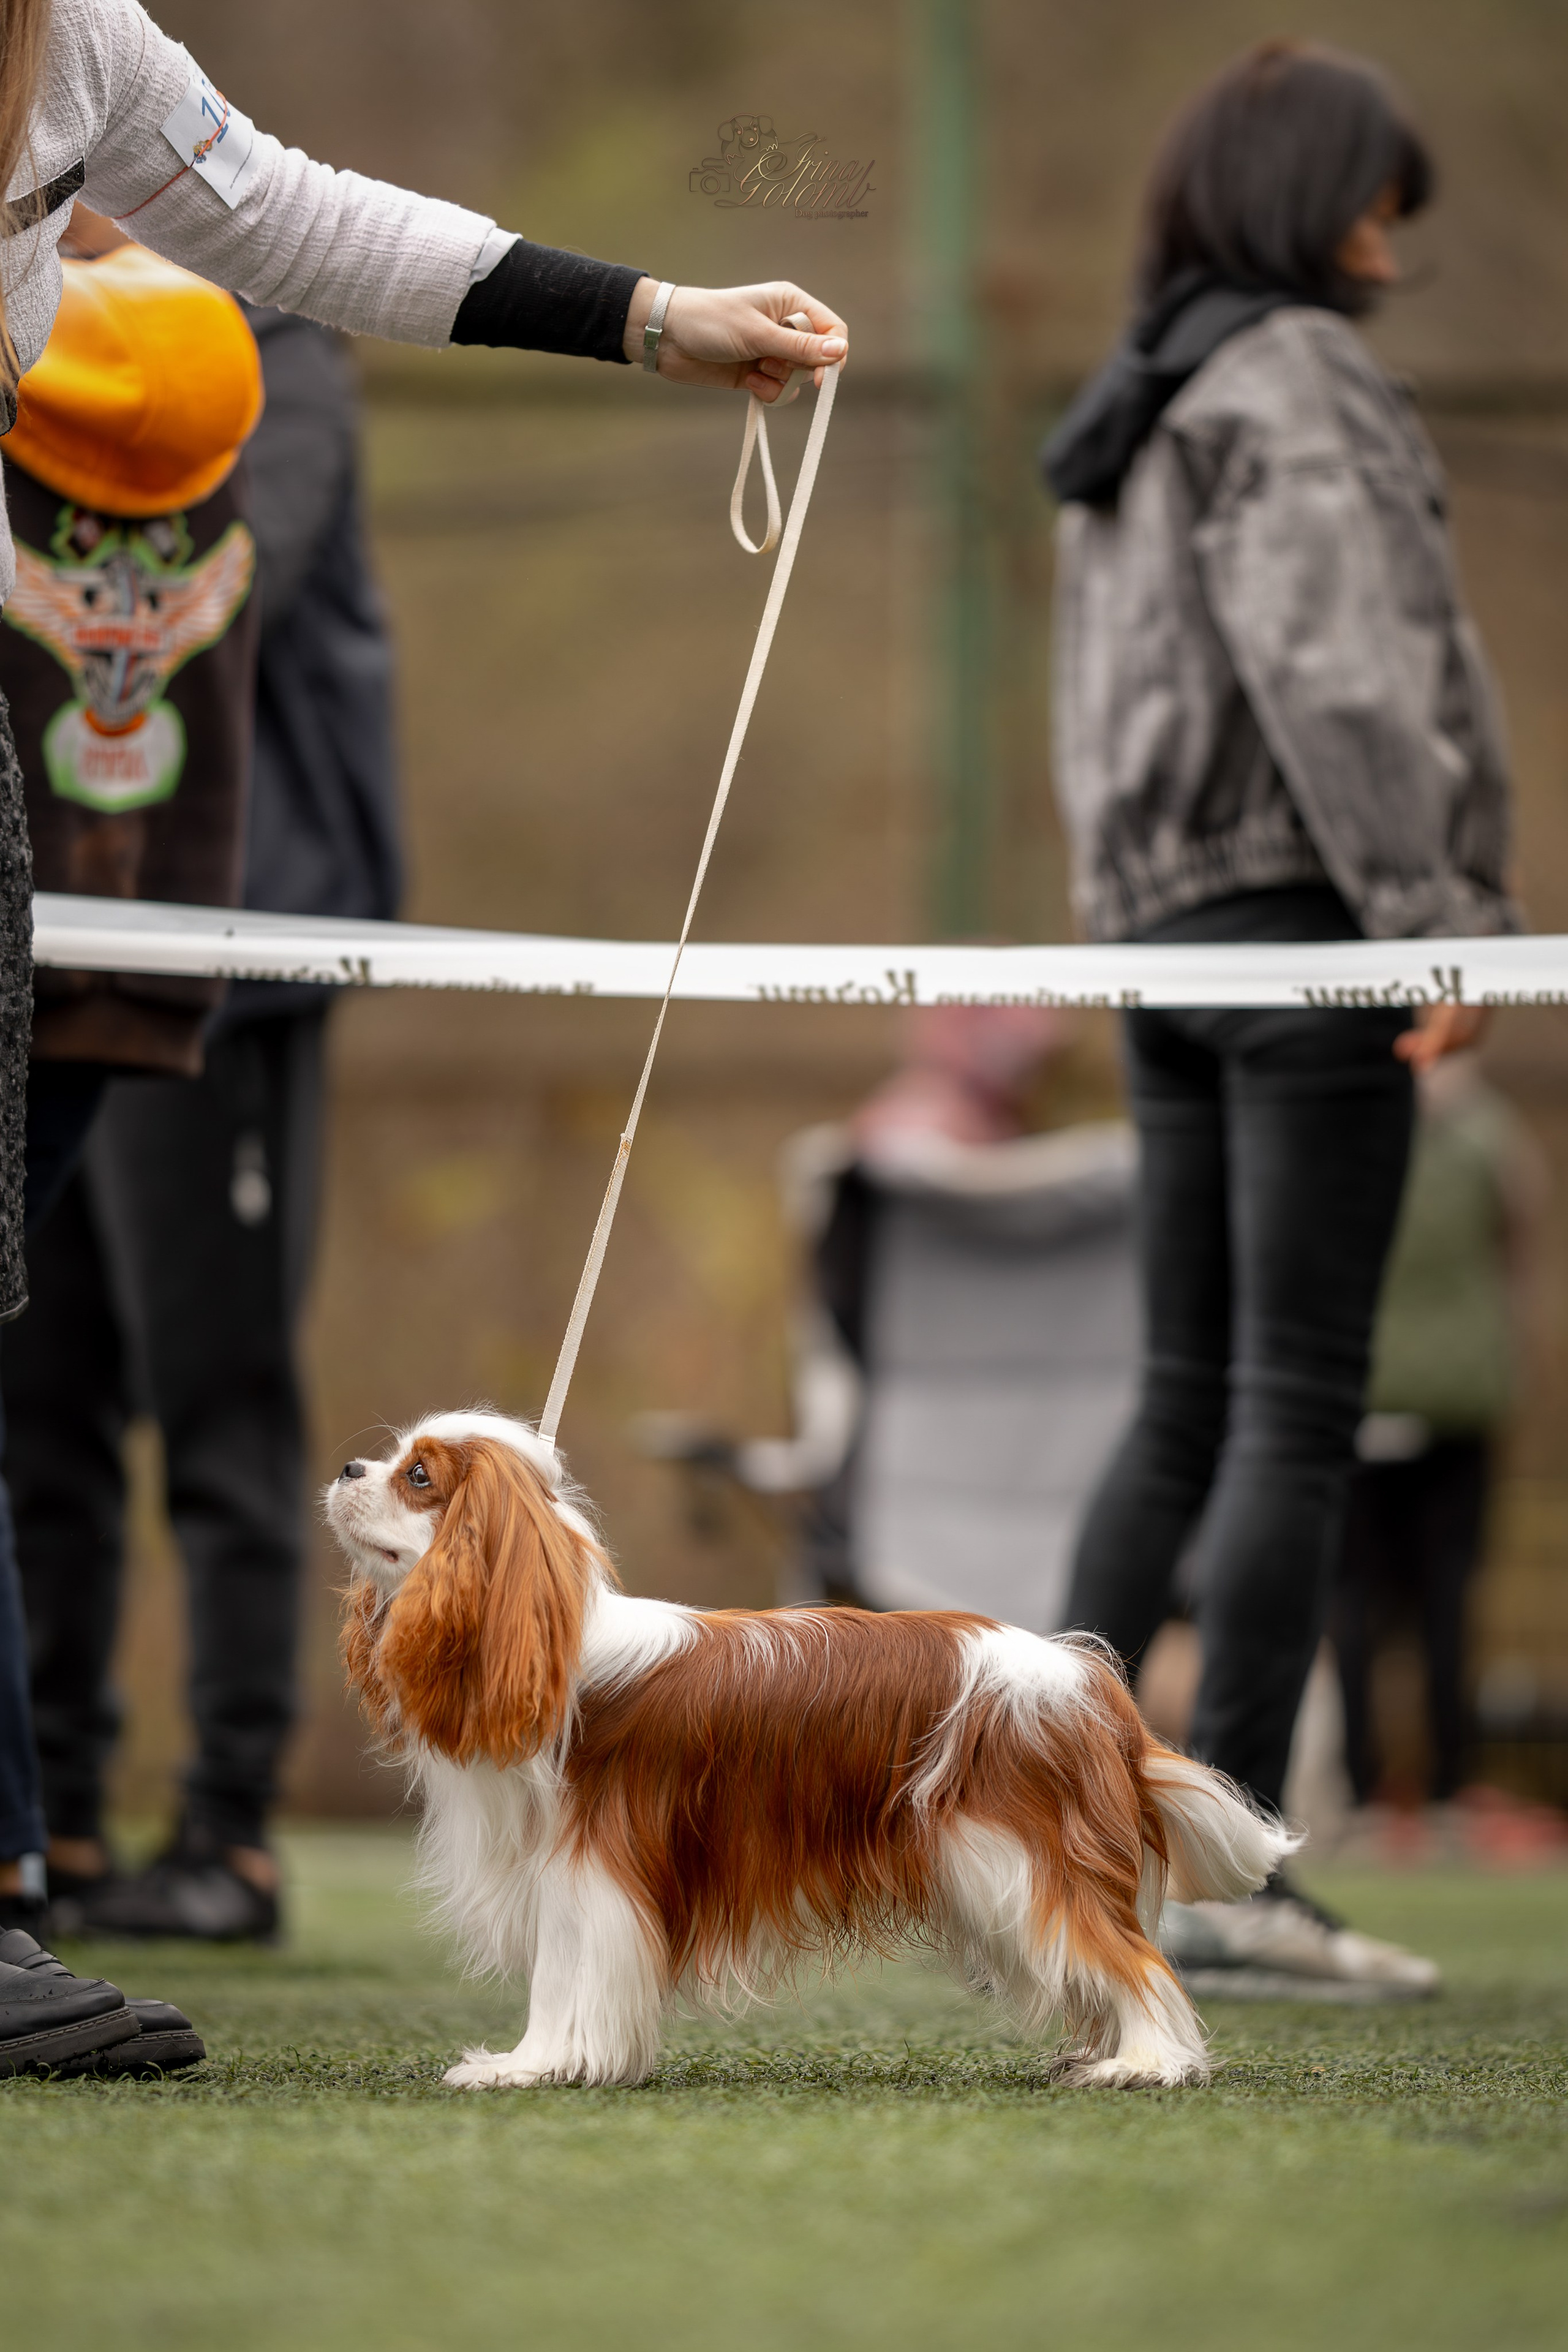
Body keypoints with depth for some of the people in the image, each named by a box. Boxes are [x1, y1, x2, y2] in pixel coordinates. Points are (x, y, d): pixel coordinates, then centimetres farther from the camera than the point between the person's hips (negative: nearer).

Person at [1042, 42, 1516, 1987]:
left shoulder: (1130, 430, 19)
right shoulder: (1294, 380, -9)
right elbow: (1341, 668, -19)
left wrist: (1143, 938, 15)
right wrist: (1438, 918, -20)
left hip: (1171, 942, 9)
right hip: (1304, 913, -9)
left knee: (1185, 1404, 11)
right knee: (1300, 1407, -6)